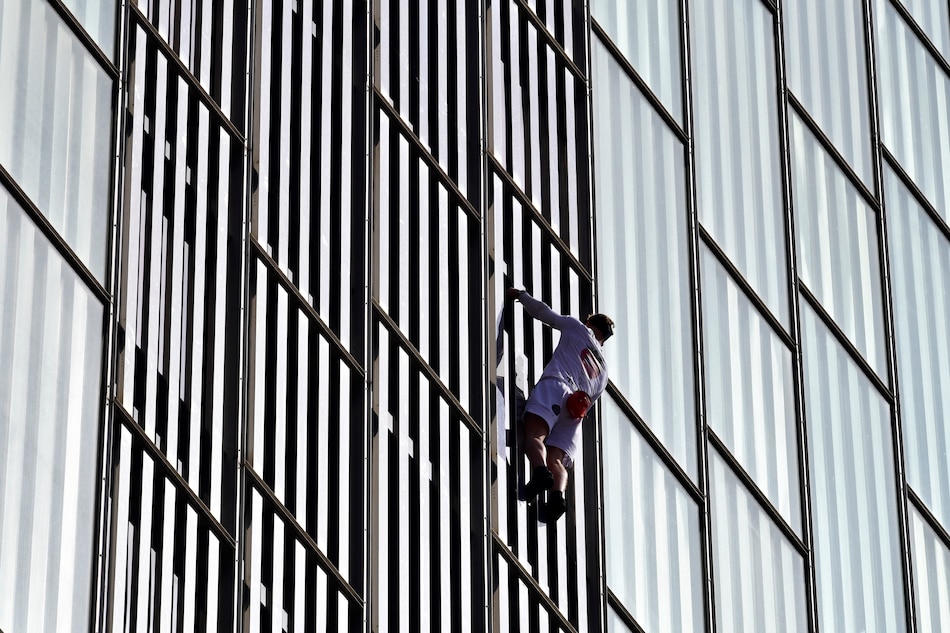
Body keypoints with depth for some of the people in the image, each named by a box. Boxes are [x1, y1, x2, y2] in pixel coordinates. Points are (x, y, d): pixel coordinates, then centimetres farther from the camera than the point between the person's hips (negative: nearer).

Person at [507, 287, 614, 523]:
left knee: (534, 435, -25)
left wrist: (520, 295, 38)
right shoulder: (603, 368, 37)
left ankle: (540, 471, -55)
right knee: (556, 459, -9)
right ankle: (558, 494, -40)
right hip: (576, 412, 5)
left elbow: (544, 312, 24)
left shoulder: (577, 327, 26)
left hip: (556, 383, -4)